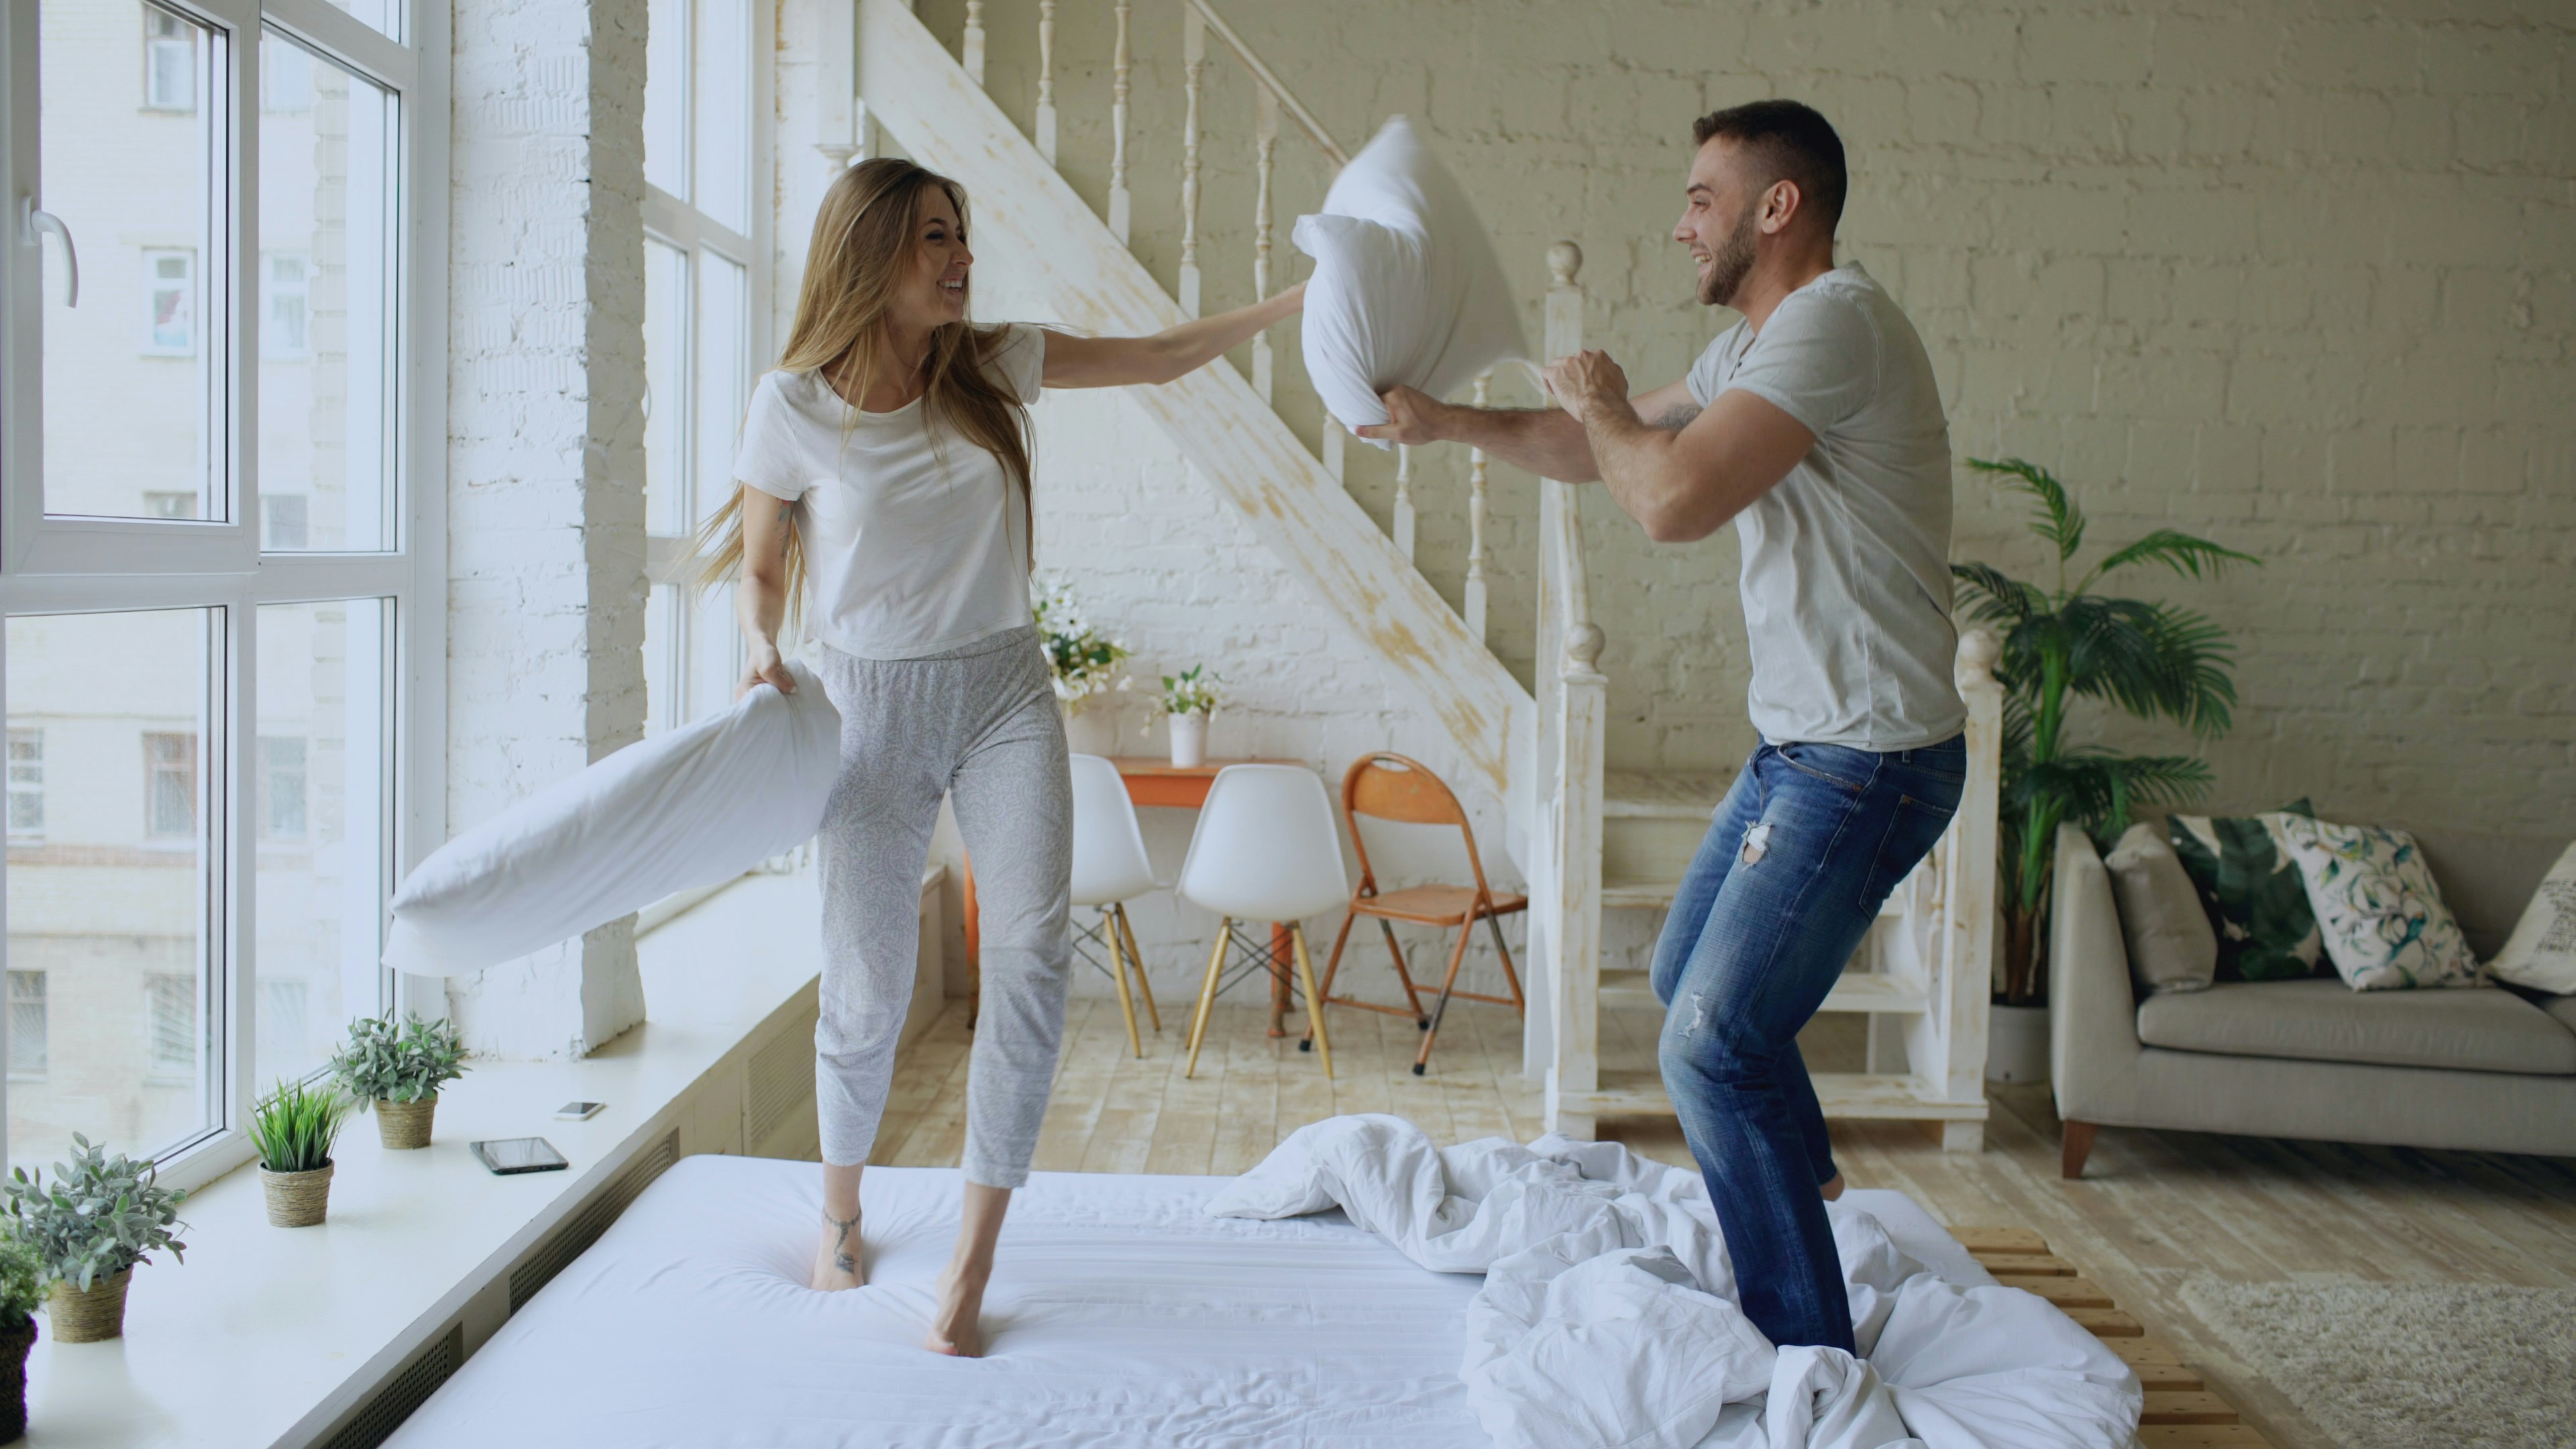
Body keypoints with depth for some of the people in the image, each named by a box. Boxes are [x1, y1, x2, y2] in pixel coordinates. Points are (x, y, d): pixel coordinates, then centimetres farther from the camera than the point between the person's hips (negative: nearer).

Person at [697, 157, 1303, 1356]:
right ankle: (840, 1215, 32)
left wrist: (1309, 294, -2)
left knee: (1032, 954, -14)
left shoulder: (994, 367, 2)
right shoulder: (794, 405, -6)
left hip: (1004, 695, 2)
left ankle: (972, 1263, -2)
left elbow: (1164, 356, 6)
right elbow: (758, 566, 4)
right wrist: (763, 653, -16)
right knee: (865, 987, 1)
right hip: (871, 708, -2)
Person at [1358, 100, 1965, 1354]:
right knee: (1688, 976, 24)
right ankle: (1797, 1166, 49)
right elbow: (1609, 450, 26)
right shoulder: (1751, 346, 14)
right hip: (1798, 744, 10)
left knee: (1711, 1044, -10)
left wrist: (1602, 406, -9)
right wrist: (1448, 422, 17)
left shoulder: (1832, 322, -20)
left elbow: (1673, 500, -29)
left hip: (1865, 764, -10)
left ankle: (1807, 1351, 2)